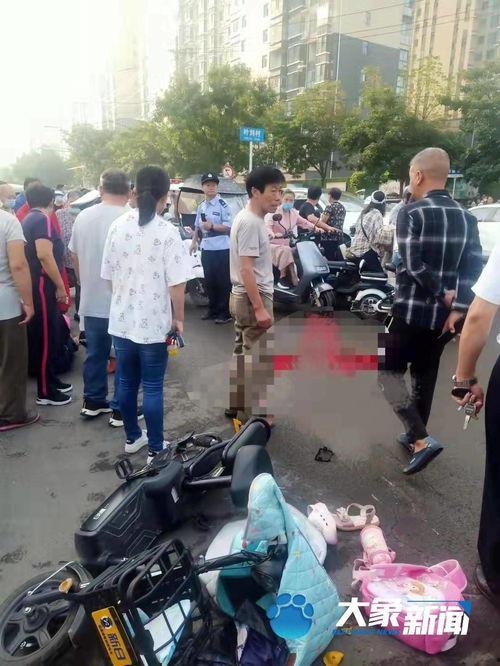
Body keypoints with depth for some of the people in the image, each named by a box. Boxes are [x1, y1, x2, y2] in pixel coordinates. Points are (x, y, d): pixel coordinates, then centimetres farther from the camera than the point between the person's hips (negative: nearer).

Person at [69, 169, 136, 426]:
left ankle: (92, 402, 29)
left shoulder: (83, 216, 4)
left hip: (91, 301, 6)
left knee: (95, 352, 17)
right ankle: (121, 410, 14)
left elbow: (74, 256, 14)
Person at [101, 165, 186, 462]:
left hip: (121, 319, 5)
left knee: (127, 382, 17)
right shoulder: (168, 231, -13)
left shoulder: (118, 226, 2)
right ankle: (156, 449, 16)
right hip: (153, 322, -5)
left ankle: (133, 437, 34)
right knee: (153, 387, 5)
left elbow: (109, 274, 9)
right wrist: (179, 318, -2)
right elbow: (176, 283, -15)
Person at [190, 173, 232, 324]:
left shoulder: (223, 205, -9)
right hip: (206, 249, 7)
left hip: (221, 249, -7)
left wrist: (212, 226, -21)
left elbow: (229, 227, -13)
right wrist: (194, 241, 19)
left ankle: (224, 313, 9)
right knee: (209, 281, 15)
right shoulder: (201, 206, 12)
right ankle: (212, 309, 28)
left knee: (223, 282, -1)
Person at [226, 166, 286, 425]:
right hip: (253, 297, -10)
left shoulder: (249, 218, 13)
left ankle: (237, 406, 28)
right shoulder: (250, 222, -18)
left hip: (242, 296, 10)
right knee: (258, 359, -2)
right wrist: (260, 307, -25)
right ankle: (255, 413, 9)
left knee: (243, 353, 17)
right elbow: (246, 269, -24)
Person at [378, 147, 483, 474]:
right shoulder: (467, 218, 7)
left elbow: (413, 264, -20)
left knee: (389, 371, 7)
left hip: (411, 310, -6)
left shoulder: (411, 213, -11)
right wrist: (457, 307, -9)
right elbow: (474, 268, -3)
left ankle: (422, 439, -5)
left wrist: (443, 295, -10)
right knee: (426, 374, 18)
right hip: (445, 314, 6)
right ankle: (414, 435, 31)